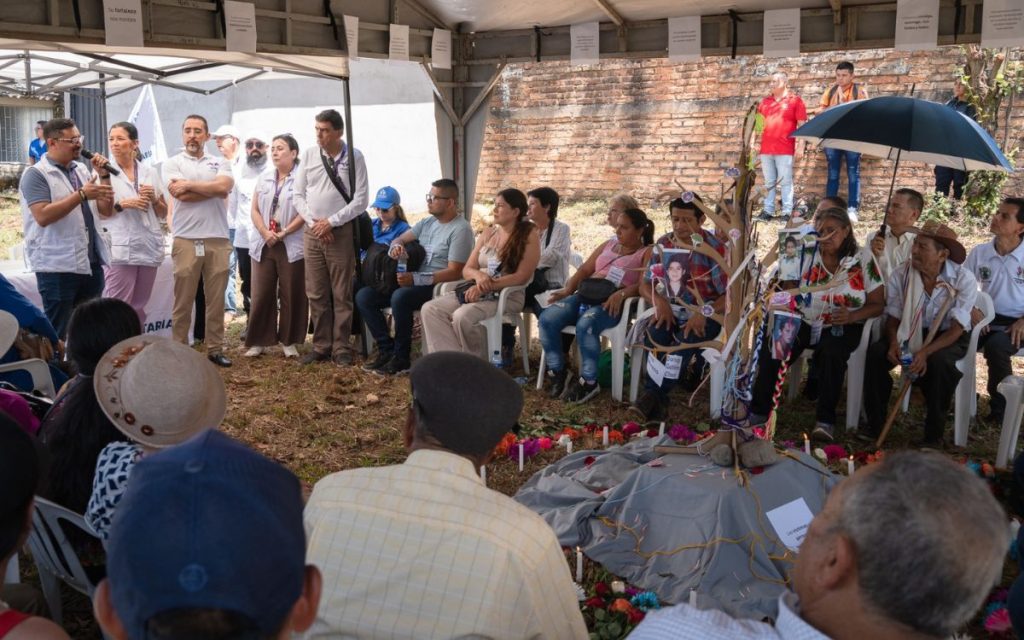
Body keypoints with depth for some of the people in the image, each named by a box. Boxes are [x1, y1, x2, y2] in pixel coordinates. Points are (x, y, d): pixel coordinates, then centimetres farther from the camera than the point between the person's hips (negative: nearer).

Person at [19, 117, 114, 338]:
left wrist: (104, 175, -1)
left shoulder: (81, 170, 13)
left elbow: (106, 210, 11)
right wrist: (82, 194, -20)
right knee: (58, 334, 1)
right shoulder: (36, 174, -6)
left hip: (90, 263, 6)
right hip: (58, 267, -6)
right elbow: (43, 216, -19)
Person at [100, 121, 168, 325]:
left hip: (149, 248, 4)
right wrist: (122, 204, -15)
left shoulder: (150, 173, 12)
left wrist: (154, 199, -3)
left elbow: (163, 213, 16)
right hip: (119, 249, -4)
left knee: (138, 308, 9)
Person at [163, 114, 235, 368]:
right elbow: (182, 196, -10)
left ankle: (215, 348, 14)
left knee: (216, 299, 7)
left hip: (218, 240, 2)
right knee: (183, 300, 3)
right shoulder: (172, 163, 6)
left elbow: (225, 187, -10)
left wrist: (189, 184, -7)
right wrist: (213, 188, -4)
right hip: (186, 240, -2)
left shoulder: (220, 163, 11)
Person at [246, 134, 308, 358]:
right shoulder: (264, 178, 12)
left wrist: (282, 233, -13)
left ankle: (290, 341, 12)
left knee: (291, 295, 1)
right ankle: (259, 340, 14)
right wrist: (265, 233, -7)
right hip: (263, 245, 5)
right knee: (261, 294, 6)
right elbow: (255, 210, 9)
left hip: (291, 246, -5)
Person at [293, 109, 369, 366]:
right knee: (316, 294, 7)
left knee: (342, 294, 1)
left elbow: (361, 200, -6)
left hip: (341, 232, -3)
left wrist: (331, 222, -10)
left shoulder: (354, 157, -3)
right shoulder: (309, 155, 6)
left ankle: (341, 348, 9)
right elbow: (298, 194, 8)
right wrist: (314, 222, -5)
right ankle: (320, 346, 16)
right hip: (312, 232, 3)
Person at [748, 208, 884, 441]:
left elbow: (878, 304, 0)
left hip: (841, 327, -2)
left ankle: (825, 420, -23)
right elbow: (787, 292, 3)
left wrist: (852, 316, -20)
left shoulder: (863, 262, -1)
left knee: (832, 352, -36)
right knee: (773, 345, -26)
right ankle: (758, 411, -14)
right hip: (803, 323, 2)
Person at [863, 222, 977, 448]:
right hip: (910, 331, 3)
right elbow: (893, 317, -3)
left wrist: (926, 351, -36)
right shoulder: (901, 274, -12)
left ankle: (934, 434, -16)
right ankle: (875, 424, -11)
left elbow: (957, 328, -21)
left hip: (949, 336, -3)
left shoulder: (964, 279, -19)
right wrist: (894, 342, -25)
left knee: (940, 361, -35)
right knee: (876, 352, -25)